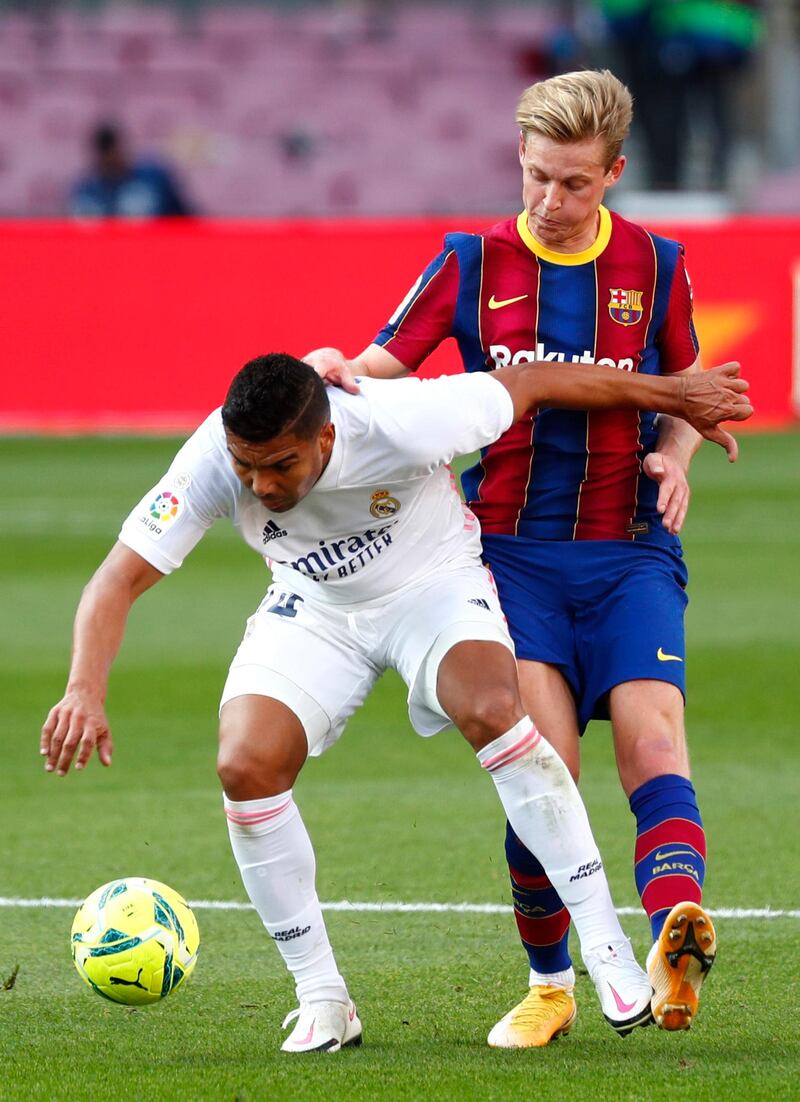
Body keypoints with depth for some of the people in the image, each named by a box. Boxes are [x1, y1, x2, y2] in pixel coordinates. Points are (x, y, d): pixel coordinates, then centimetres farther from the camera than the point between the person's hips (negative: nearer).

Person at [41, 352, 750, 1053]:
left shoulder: (400, 426, -34)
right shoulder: (212, 463, -28)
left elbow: (529, 385, -20)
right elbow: (119, 580, -25)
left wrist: (678, 397, -8)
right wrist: (86, 691, -43)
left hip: (435, 581, -3)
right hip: (313, 609, 3)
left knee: (491, 711, -32)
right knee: (245, 766, -20)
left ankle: (605, 947, -23)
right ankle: (322, 1000, -5)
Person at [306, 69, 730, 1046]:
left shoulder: (654, 266, 6)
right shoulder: (474, 264, 3)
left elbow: (685, 389, 18)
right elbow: (379, 369, 2)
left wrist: (676, 457, -3)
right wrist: (332, 369, -21)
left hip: (629, 552, 1)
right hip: (512, 548, -1)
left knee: (651, 732, -21)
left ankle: (673, 941, -40)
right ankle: (549, 985, 0)